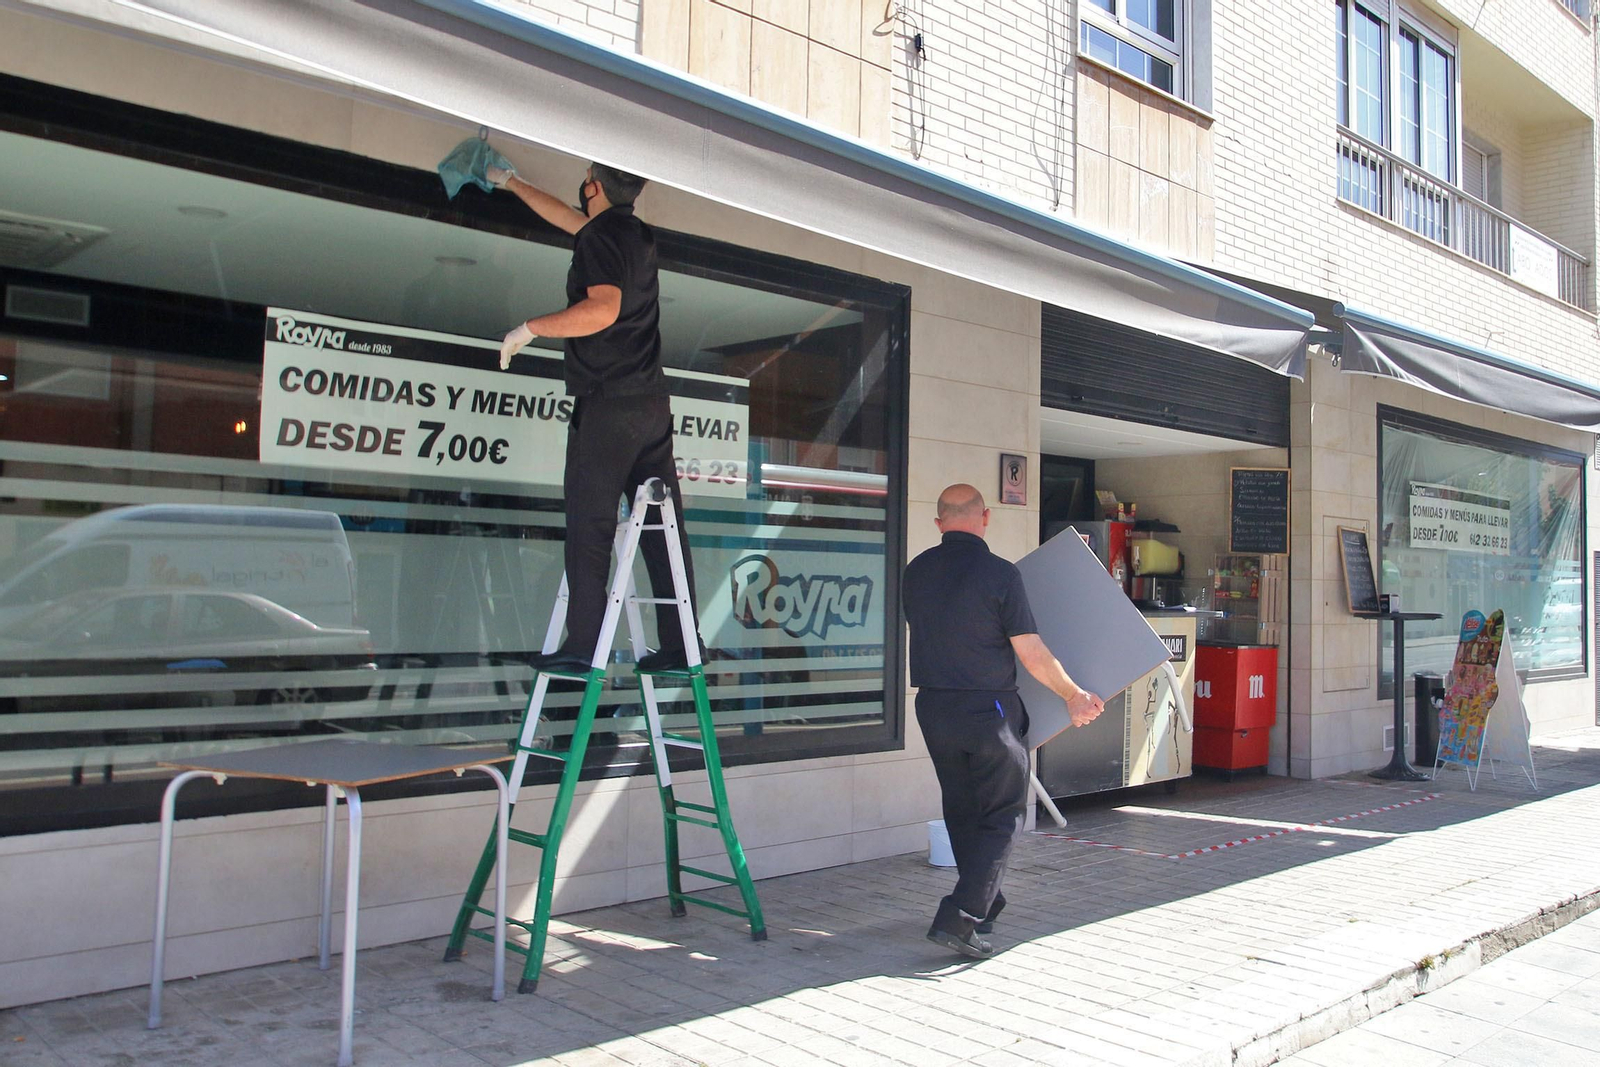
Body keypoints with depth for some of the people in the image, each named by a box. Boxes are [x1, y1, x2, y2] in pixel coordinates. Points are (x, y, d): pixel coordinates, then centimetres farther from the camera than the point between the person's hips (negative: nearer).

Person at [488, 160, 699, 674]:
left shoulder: (599, 236, -6)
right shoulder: (638, 234, 20)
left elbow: (604, 309, -23)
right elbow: (567, 218, 36)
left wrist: (529, 329, -13)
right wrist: (510, 182, 48)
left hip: (607, 401, -8)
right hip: (653, 401, 8)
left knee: (589, 524, -5)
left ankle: (583, 644, -5)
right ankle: (678, 646, 6)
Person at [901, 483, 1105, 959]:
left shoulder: (915, 572, 2)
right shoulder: (999, 574, -15)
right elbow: (1032, 655, -13)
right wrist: (1075, 697, 1)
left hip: (932, 707, 6)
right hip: (988, 710, -5)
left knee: (961, 810, 19)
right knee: (1002, 816, 5)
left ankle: (986, 905, 32)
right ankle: (961, 916, -5)